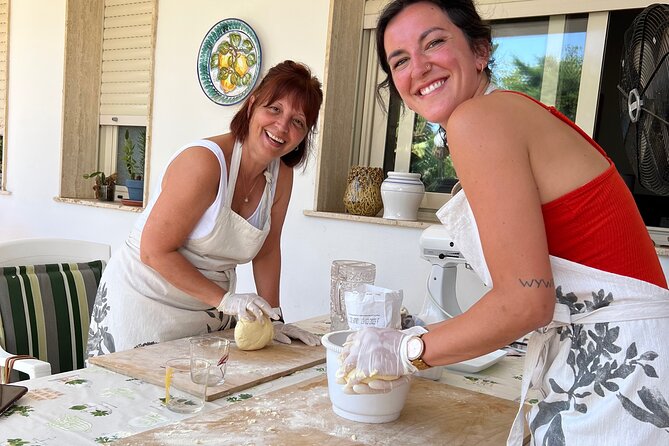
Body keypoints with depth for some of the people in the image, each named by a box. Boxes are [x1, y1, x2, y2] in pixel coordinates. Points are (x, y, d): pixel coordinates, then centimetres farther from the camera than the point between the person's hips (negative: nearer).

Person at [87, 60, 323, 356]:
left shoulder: (282, 176, -3)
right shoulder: (203, 162, -24)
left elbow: (267, 251, 7)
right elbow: (154, 251, -22)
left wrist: (272, 318, 1)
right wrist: (225, 299, -24)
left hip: (210, 311, 6)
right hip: (145, 299, -6)